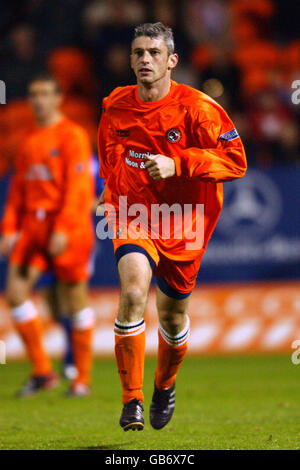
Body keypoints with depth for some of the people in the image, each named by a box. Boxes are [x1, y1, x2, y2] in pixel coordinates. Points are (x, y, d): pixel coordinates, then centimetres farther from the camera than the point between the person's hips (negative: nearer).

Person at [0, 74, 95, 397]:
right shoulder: (29, 140, 16)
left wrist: (62, 229, -19)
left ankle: (82, 378, 7)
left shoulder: (72, 136, -5)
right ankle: (42, 372, 1)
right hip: (32, 224, 7)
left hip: (68, 225, -7)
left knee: (75, 297, -1)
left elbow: (76, 187, -12)